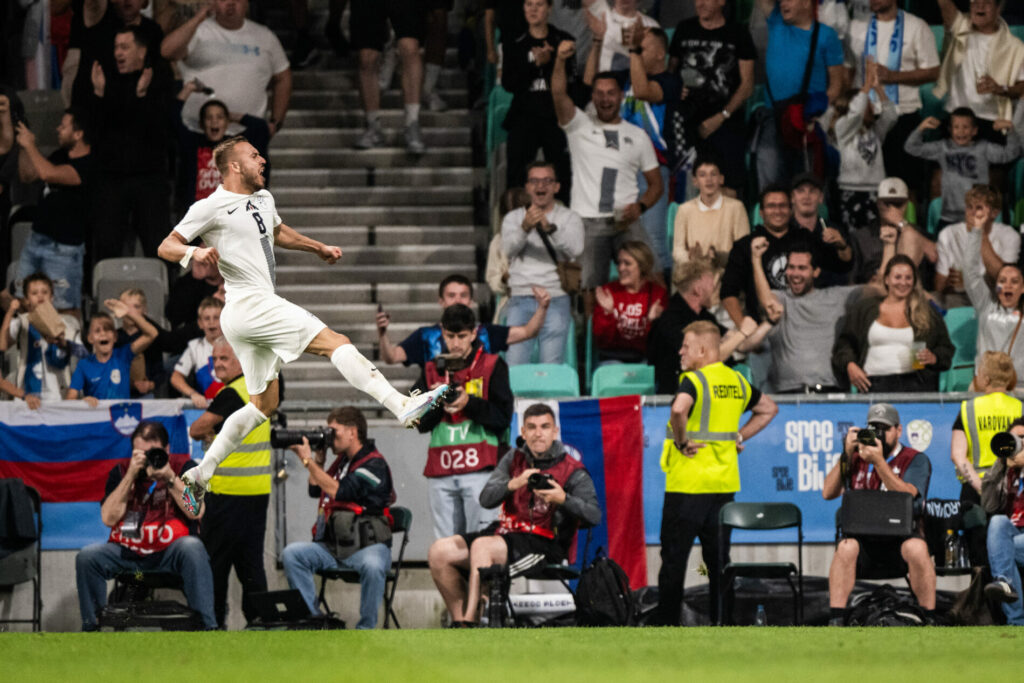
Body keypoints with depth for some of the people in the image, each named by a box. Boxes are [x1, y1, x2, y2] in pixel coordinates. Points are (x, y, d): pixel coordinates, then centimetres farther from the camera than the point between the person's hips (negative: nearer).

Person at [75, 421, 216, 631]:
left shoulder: (183, 467, 1)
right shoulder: (121, 472, 5)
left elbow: (196, 512, -11)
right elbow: (109, 518, -8)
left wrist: (170, 478, -20)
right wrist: (131, 475, -14)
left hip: (170, 552, -2)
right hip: (127, 552, 2)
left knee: (192, 548, -34)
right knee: (87, 556, -22)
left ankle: (207, 626, -33)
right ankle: (91, 626, -12)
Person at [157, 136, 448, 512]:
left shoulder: (263, 199, 18)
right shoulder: (210, 208, -7)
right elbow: (166, 247, -10)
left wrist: (319, 248, 35)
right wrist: (194, 252, -30)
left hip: (260, 307, 10)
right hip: (248, 303, -10)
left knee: (264, 405, 14)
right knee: (335, 342, -18)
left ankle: (199, 476, 15)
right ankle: (403, 406, -28)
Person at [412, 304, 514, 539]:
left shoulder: (492, 366, 7)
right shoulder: (432, 370, 17)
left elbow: (503, 416, -1)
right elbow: (420, 423, 13)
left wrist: (469, 403, -13)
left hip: (480, 469, -4)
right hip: (440, 473, 4)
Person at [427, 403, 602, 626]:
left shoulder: (572, 471, -2)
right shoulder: (514, 458, 12)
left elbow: (594, 516, -13)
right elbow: (486, 499, 2)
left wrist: (563, 499, -30)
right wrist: (513, 484, -18)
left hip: (545, 545, -6)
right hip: (506, 532, 6)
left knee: (481, 546, -33)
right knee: (439, 551, -9)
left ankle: (469, 621, -36)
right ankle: (458, 621, -3)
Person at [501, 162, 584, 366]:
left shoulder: (569, 218, 10)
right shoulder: (513, 218, 14)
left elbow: (575, 249, -10)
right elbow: (509, 249, -6)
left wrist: (549, 228, -27)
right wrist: (525, 227, -27)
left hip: (556, 298, -1)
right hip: (520, 298, 1)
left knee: (551, 365, -12)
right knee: (513, 365, -12)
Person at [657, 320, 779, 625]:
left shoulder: (694, 381, -13)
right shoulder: (737, 382, 10)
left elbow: (679, 409, -34)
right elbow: (769, 409, 23)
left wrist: (681, 442, -18)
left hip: (689, 482, -7)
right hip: (725, 482, 7)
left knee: (674, 554, 1)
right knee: (718, 555, 11)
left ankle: (667, 621, 2)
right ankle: (722, 620, 10)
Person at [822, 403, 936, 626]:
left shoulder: (915, 460, 6)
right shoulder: (856, 459, 16)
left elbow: (906, 495, -13)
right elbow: (828, 493, 6)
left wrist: (879, 462, -22)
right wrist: (846, 455, -3)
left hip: (901, 535, -2)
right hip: (863, 537, 2)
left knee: (916, 548, -35)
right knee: (846, 547, -32)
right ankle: (836, 620, -33)